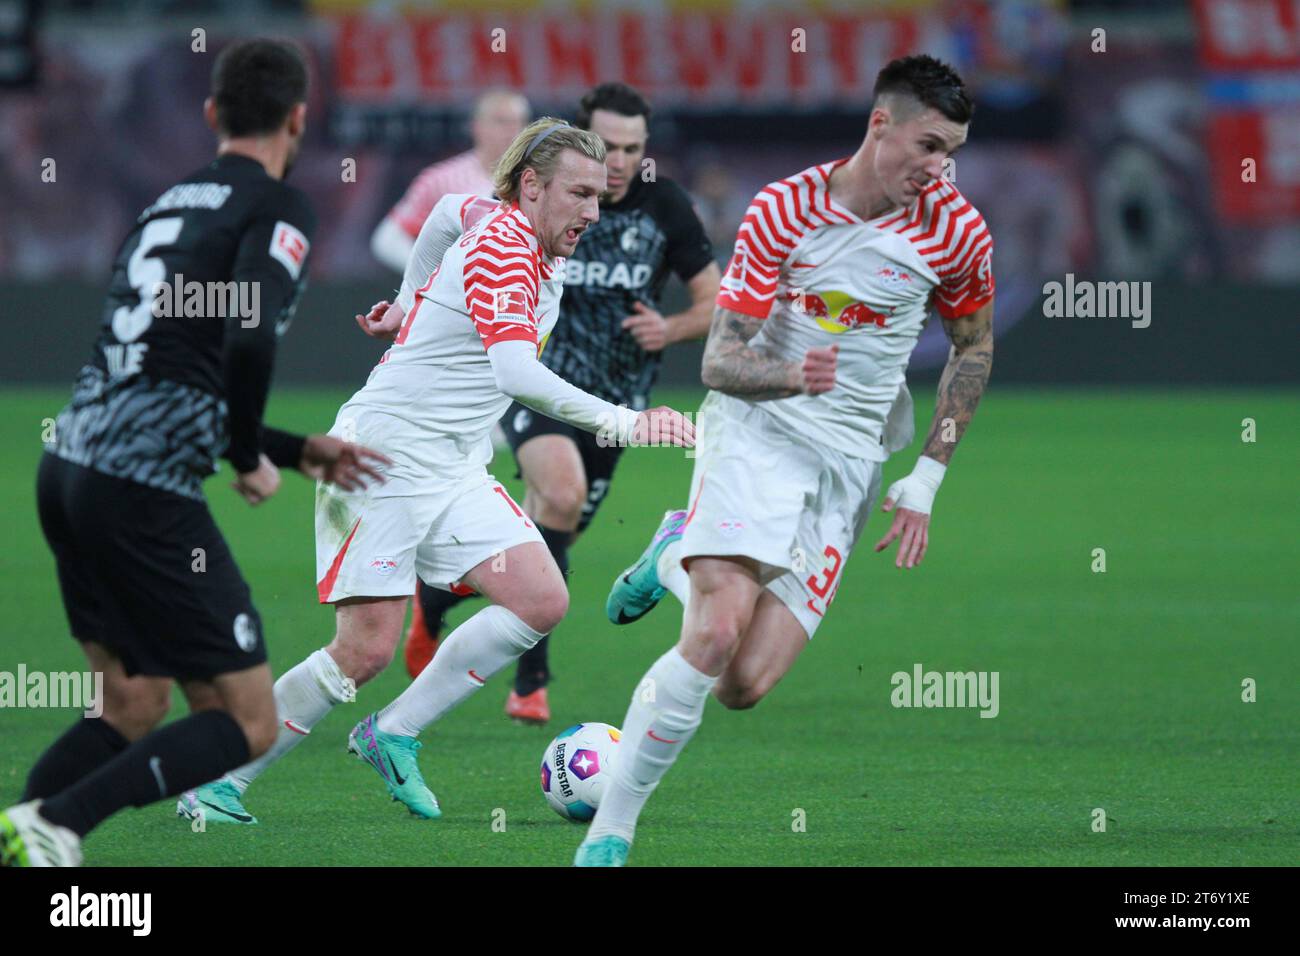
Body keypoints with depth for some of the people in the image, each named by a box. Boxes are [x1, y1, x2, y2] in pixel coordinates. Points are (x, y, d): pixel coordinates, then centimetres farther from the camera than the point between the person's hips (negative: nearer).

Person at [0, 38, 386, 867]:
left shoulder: (172, 202, 20)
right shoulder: (276, 208, -4)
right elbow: (247, 338, -22)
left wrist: (300, 453, 31)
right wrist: (250, 459, -5)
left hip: (70, 463, 8)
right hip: (147, 491, -8)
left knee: (135, 707, 21)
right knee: (247, 723, 1)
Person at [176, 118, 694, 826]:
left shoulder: (522, 241, 9)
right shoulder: (504, 244, -19)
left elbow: (447, 211, 32)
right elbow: (516, 374, -33)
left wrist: (413, 298, 41)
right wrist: (621, 423, -39)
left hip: (453, 473, 9)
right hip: (385, 456, -9)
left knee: (542, 600, -8)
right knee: (366, 649, -12)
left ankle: (393, 736, 0)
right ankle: (219, 780, 3)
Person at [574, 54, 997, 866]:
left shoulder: (956, 233, -3)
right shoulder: (783, 211, -9)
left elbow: (973, 349, 14)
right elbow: (719, 361, -9)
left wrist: (925, 481, 10)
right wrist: (791, 376, -32)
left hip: (848, 463, 3)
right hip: (756, 432, -3)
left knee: (748, 683, -10)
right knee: (717, 636, -25)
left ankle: (680, 560, 22)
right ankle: (610, 831, -11)